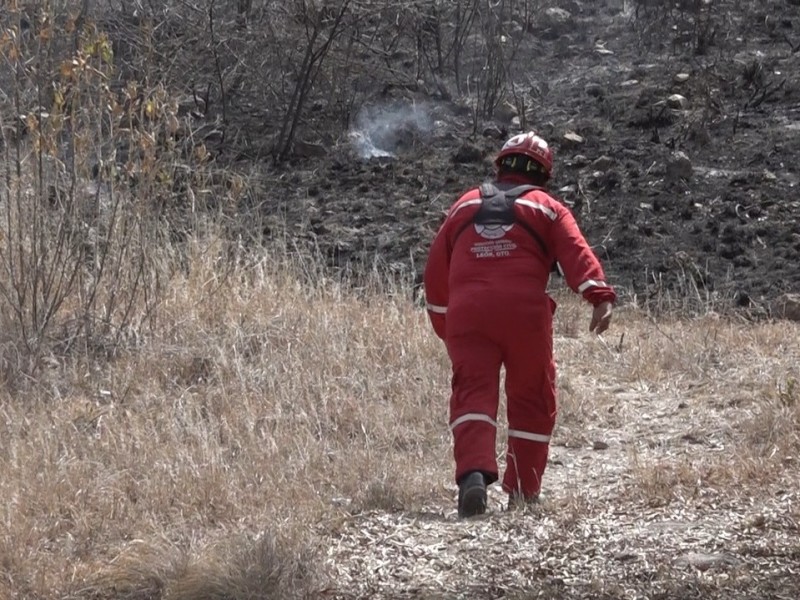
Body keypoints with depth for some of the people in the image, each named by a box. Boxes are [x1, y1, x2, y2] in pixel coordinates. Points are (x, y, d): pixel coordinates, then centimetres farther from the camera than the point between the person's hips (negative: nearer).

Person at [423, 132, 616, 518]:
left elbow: (436, 269, 22)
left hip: (466, 312, 2)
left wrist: (442, 322, 32)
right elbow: (576, 254, -4)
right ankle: (523, 492, 16)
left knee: (472, 394, -4)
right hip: (524, 311, -1)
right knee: (531, 399, 13)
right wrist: (600, 297, -16)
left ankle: (473, 473, -29)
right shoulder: (547, 208, 13)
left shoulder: (465, 206, 22)